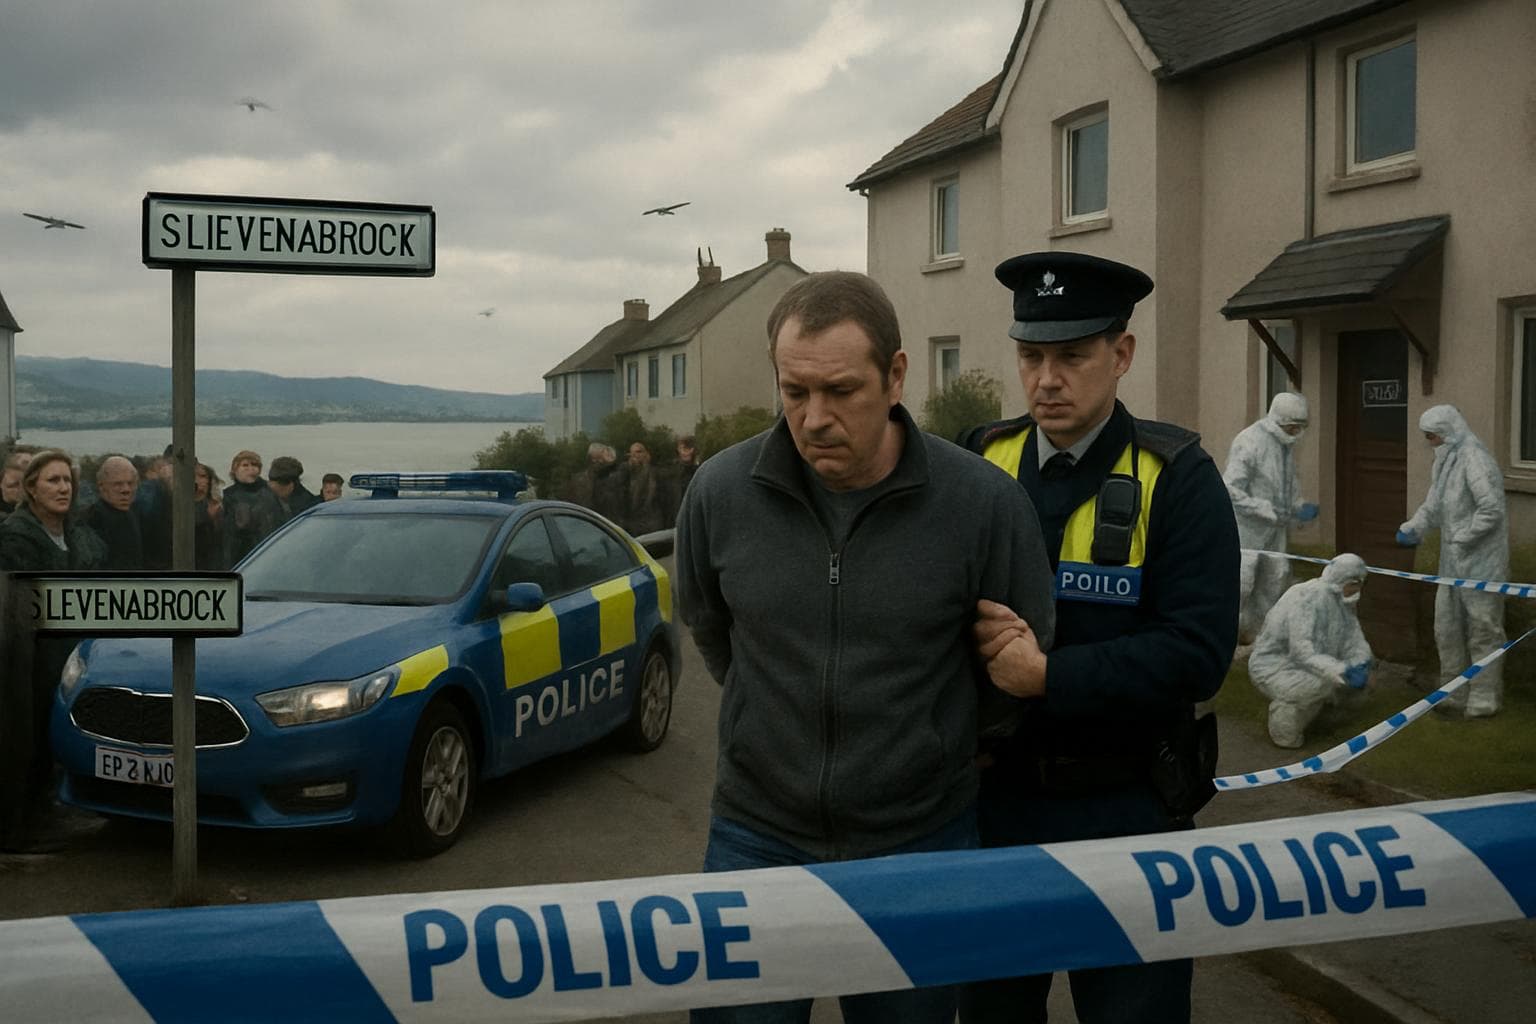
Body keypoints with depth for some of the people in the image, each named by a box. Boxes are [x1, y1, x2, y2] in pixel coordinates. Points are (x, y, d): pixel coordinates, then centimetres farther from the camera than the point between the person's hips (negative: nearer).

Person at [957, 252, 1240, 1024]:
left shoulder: (1175, 478, -10)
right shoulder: (979, 464, 0)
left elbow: (1197, 651, -18)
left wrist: (1050, 677, -25)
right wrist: (978, 635, -21)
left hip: (1125, 812, -3)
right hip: (996, 796, 4)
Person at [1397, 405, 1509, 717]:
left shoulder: (1474, 460, -17)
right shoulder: (1444, 463, 12)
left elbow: (1491, 509, -23)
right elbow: (1434, 506, 16)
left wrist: (1461, 539, -18)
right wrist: (1411, 528, 0)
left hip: (1481, 561, -10)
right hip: (1453, 562, 10)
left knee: (1482, 628, 0)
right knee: (1447, 627, 14)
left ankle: (1485, 698, 9)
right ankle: (1456, 693, 25)